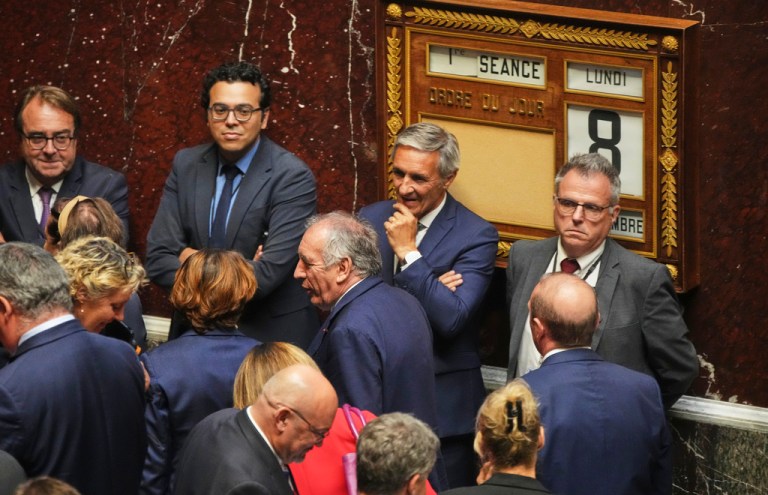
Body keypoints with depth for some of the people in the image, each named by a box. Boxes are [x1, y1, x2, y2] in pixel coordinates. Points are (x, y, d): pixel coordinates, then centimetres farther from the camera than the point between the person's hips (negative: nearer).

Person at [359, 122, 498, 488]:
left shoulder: (475, 236, -10)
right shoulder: (369, 220, 5)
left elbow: (451, 319, -20)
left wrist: (408, 252, -21)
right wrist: (428, 289, -14)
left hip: (441, 408, -4)